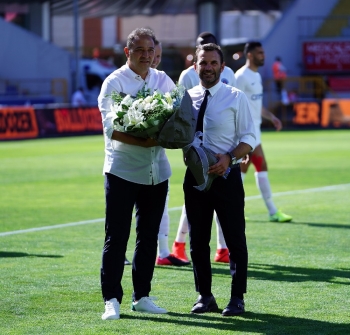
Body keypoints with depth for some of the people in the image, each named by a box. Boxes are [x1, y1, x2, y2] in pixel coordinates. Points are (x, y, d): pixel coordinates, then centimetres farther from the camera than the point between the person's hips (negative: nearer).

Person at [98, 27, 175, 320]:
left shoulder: (164, 81, 9)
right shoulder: (114, 82, -5)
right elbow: (111, 128, -15)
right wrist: (143, 141, -26)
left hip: (156, 171, 5)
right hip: (122, 171, -5)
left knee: (149, 237, 11)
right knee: (116, 238, -4)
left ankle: (141, 296, 19)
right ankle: (112, 300, -1)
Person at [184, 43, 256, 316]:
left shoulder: (236, 98, -3)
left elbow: (249, 138, -5)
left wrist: (229, 158, -21)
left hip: (226, 175, -3)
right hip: (195, 175, 4)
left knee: (235, 239, 2)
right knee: (198, 239, 9)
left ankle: (237, 298, 10)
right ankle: (205, 296, 20)